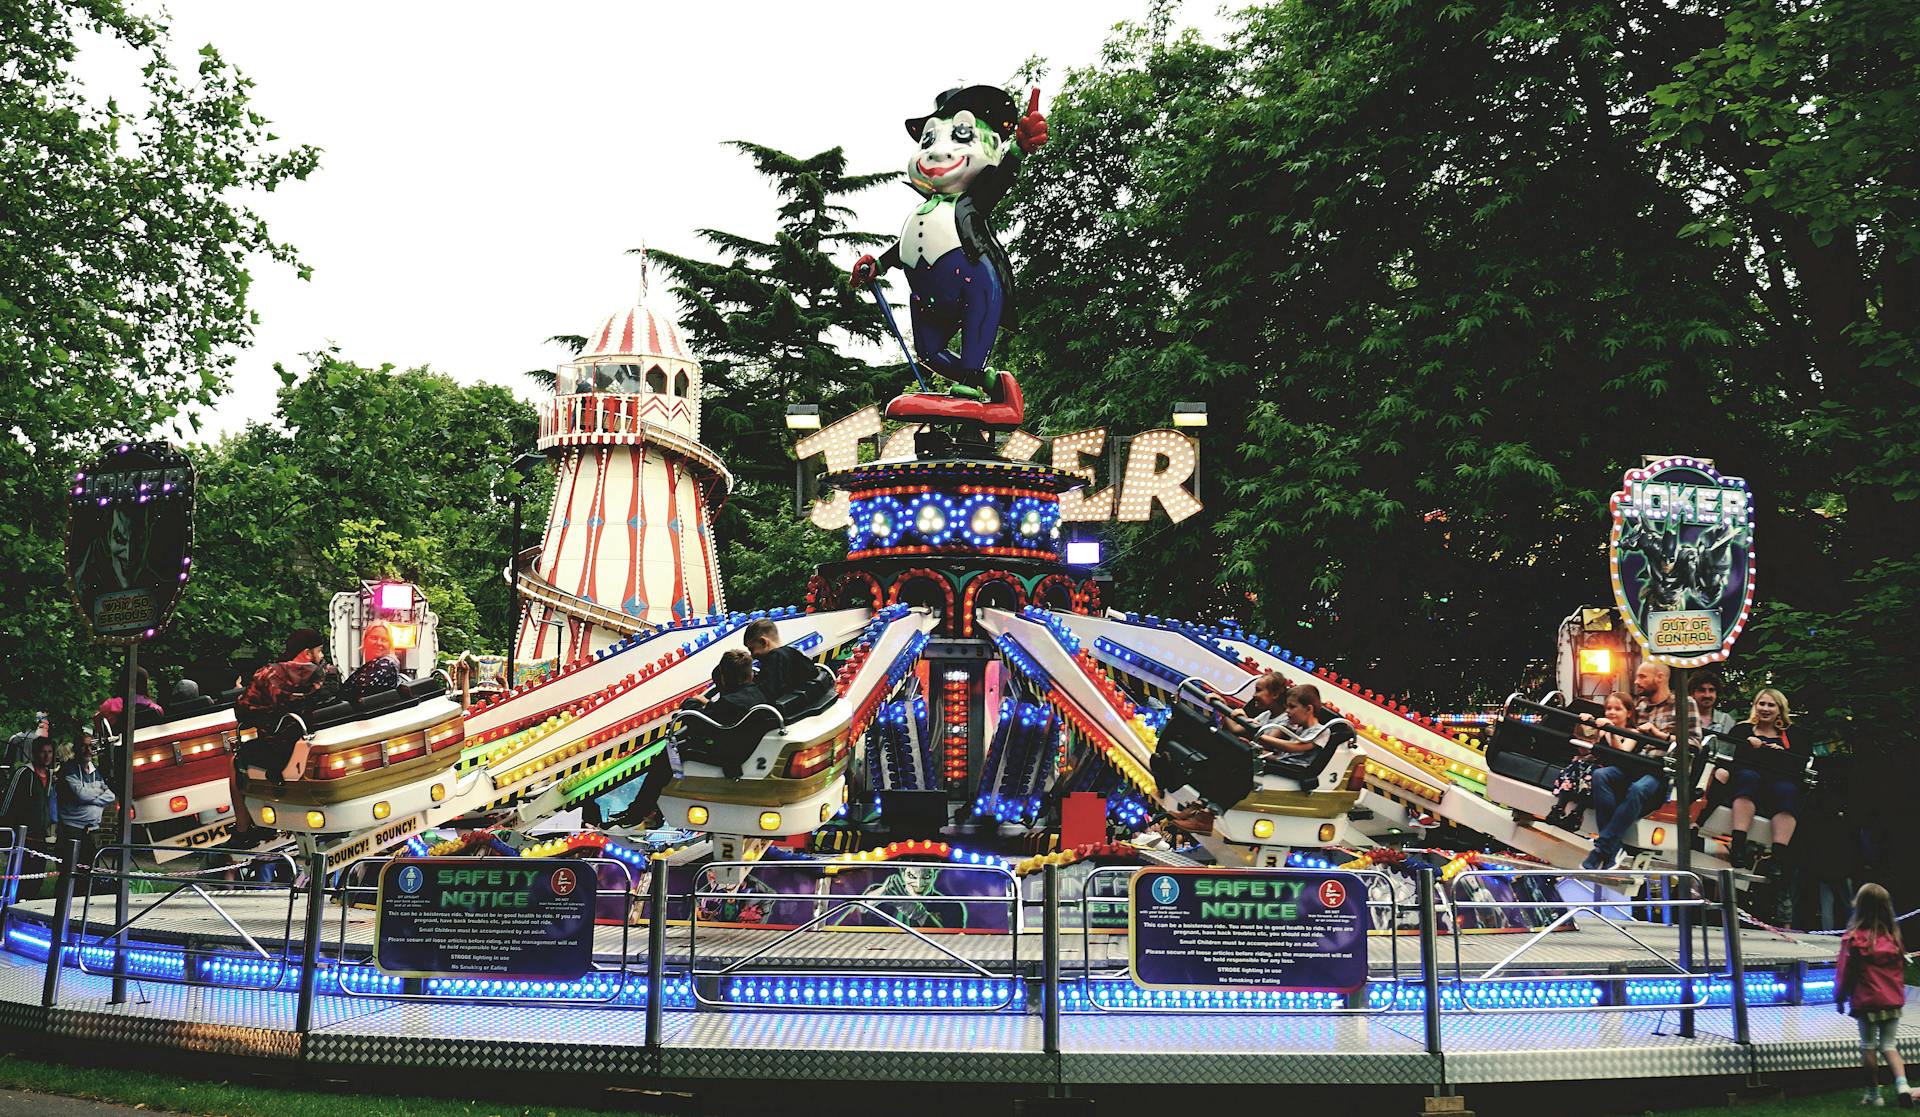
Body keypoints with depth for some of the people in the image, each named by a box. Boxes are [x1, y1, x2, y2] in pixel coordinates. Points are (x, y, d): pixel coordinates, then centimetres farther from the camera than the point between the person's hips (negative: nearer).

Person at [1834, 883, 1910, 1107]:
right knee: (1888, 1045, 14)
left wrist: (1840, 998, 5)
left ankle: (1873, 1093, 14)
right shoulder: (1893, 936, -1)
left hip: (1866, 1002, -4)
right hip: (1893, 1001, 4)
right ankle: (1902, 1084, -5)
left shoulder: (1854, 938, -13)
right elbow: (1901, 968, 9)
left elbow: (1845, 972, -7)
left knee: (1869, 1046, 9)